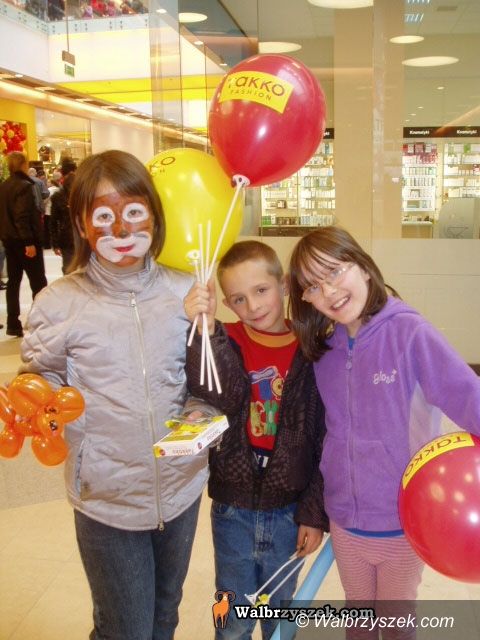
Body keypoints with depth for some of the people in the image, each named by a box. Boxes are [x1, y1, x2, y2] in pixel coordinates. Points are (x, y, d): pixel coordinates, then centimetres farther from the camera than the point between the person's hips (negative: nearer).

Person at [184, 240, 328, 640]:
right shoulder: (226, 342, -8)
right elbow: (220, 396, -29)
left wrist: (315, 514, -5)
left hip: (288, 513, 0)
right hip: (232, 511, 0)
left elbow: (325, 442, -5)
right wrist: (205, 329, -41)